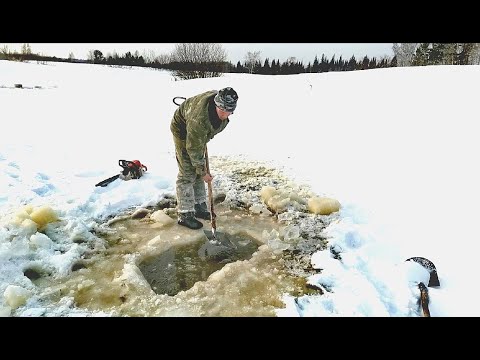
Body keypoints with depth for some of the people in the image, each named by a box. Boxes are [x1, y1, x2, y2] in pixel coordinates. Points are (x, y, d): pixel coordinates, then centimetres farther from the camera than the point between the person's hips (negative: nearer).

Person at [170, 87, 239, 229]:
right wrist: (202, 171, -21)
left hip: (201, 133, 8)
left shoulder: (221, 100, -20)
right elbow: (194, 149, -30)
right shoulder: (199, 119, -42)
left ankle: (199, 207, 21)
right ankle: (185, 215, 0)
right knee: (188, 174, -10)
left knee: (198, 170, 10)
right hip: (183, 130, -8)